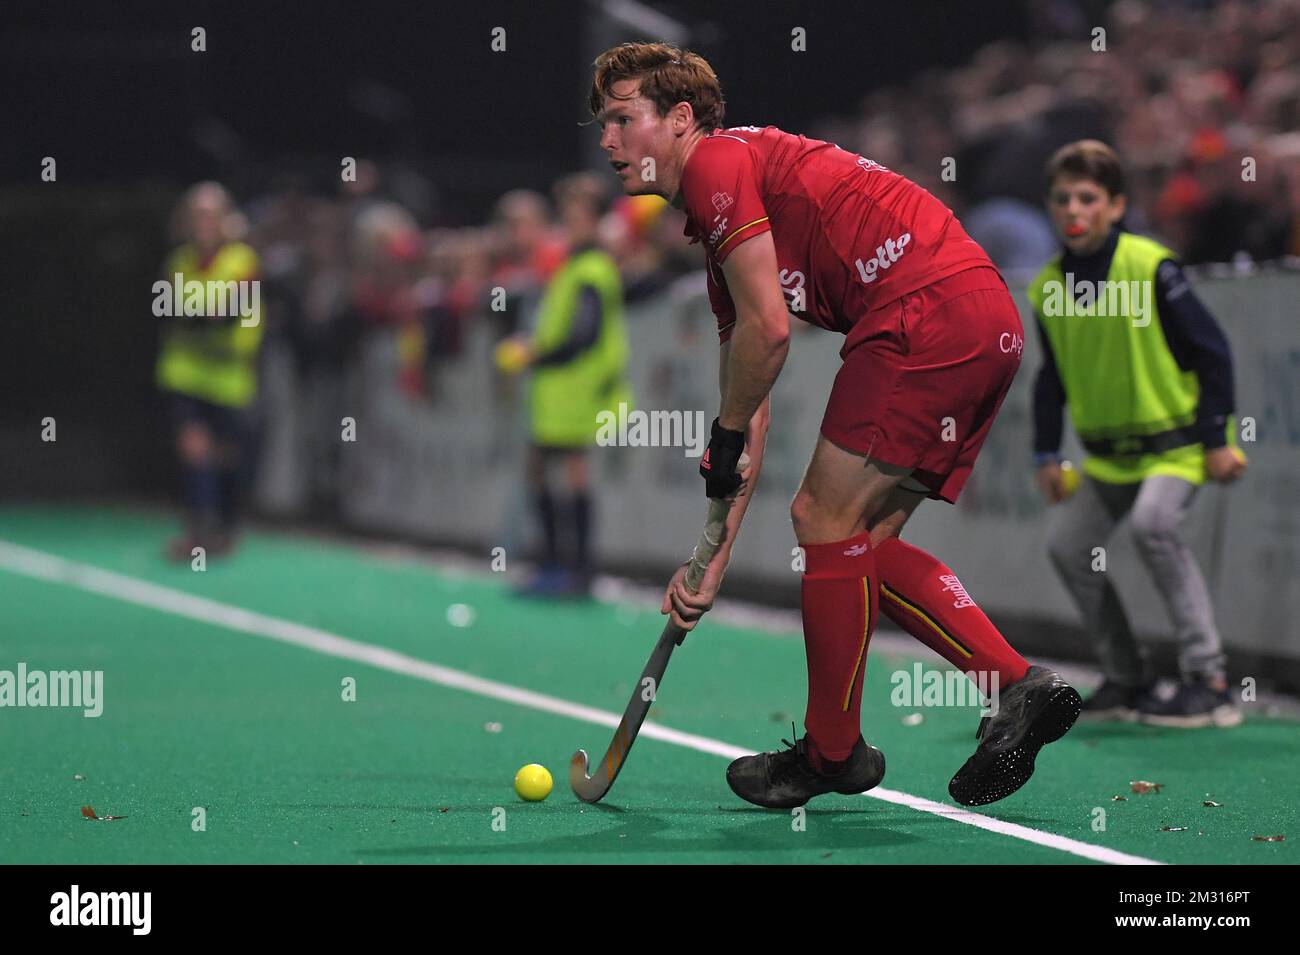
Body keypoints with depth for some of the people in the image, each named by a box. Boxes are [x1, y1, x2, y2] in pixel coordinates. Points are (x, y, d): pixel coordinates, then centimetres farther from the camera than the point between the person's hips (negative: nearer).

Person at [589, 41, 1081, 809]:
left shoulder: (719, 163, -2)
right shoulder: (724, 245, 27)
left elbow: (769, 331, -11)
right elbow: (753, 410, 27)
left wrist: (725, 437, 5)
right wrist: (715, 559, 24)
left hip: (930, 310, -10)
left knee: (828, 520, -1)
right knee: (864, 542, 14)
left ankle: (832, 752, 11)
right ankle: (1021, 688, 10)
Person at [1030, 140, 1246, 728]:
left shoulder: (1150, 267, -17)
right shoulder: (1048, 286, 1)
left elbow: (1211, 349, -13)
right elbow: (1053, 377, 14)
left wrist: (1217, 440, -15)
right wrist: (1047, 454, 9)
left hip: (1175, 439, -7)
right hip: (1110, 451, 7)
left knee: (1153, 522, -30)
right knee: (1068, 547, 3)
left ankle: (1208, 681, -23)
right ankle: (1128, 683, 18)